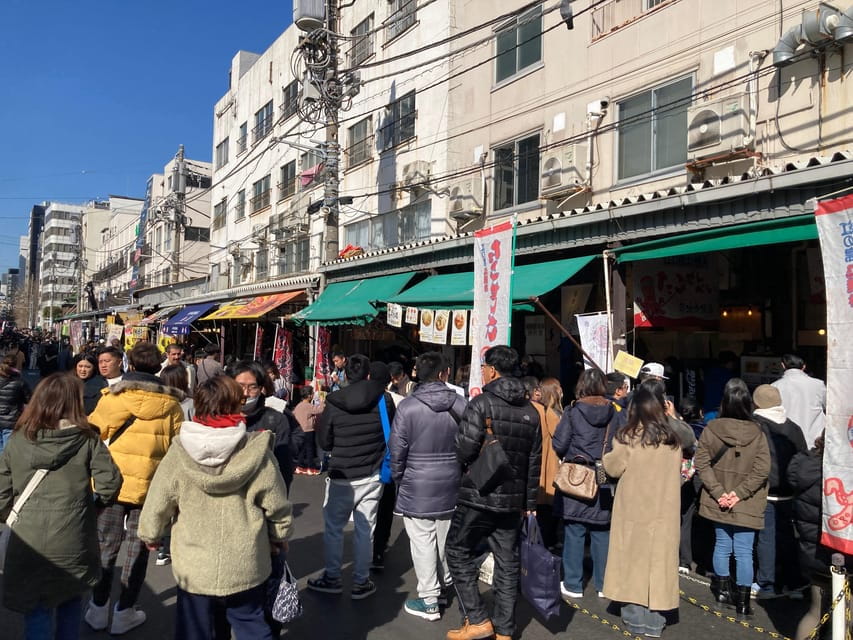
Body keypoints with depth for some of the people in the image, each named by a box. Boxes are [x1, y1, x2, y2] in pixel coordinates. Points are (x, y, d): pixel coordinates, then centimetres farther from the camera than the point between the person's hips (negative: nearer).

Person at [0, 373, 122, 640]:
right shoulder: (86, 439, -6)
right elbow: (110, 483, -11)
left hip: (29, 545, 1)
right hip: (74, 542, 0)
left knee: (37, 613, 11)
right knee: (70, 604, 21)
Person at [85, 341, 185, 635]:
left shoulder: (112, 397, -5)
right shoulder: (171, 404, -3)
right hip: (150, 486, 0)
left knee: (106, 544, 16)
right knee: (138, 547, 12)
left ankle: (99, 608, 27)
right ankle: (124, 612, 21)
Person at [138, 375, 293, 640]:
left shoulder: (180, 452, -12)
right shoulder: (257, 451, -14)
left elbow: (158, 503, -4)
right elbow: (276, 505, -7)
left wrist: (150, 535, 16)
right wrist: (278, 538, 12)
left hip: (194, 568, 1)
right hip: (246, 567, 0)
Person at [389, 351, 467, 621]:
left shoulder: (408, 406, -14)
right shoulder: (460, 404, -5)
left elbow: (397, 449, -9)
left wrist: (398, 478, 6)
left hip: (417, 486, -4)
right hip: (451, 484, 4)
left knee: (423, 542, 5)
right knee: (445, 539, 19)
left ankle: (429, 600, 12)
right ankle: (445, 583, 39)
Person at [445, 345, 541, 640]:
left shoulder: (481, 403, -14)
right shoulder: (530, 411, 6)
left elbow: (464, 451, -21)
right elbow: (534, 461, 10)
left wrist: (466, 462, 3)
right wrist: (529, 502, 17)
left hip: (478, 495, -6)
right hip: (513, 499, 6)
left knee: (459, 552, 11)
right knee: (507, 563, 13)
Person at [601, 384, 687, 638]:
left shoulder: (628, 437, -12)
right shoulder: (673, 441, 0)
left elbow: (613, 468, -3)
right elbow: (676, 473, 13)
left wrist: (607, 456, 16)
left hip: (634, 510, -3)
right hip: (663, 512, 3)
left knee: (634, 560, 8)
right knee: (658, 561, 9)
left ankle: (636, 618, 14)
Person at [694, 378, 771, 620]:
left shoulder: (711, 429, -9)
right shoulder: (757, 432, -11)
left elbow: (701, 463, -9)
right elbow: (762, 469, -13)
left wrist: (718, 492, -7)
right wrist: (740, 493, -10)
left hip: (718, 502, 2)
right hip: (746, 505, -2)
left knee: (722, 545, 18)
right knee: (744, 552, 7)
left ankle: (722, 590, 33)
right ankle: (743, 602, 13)